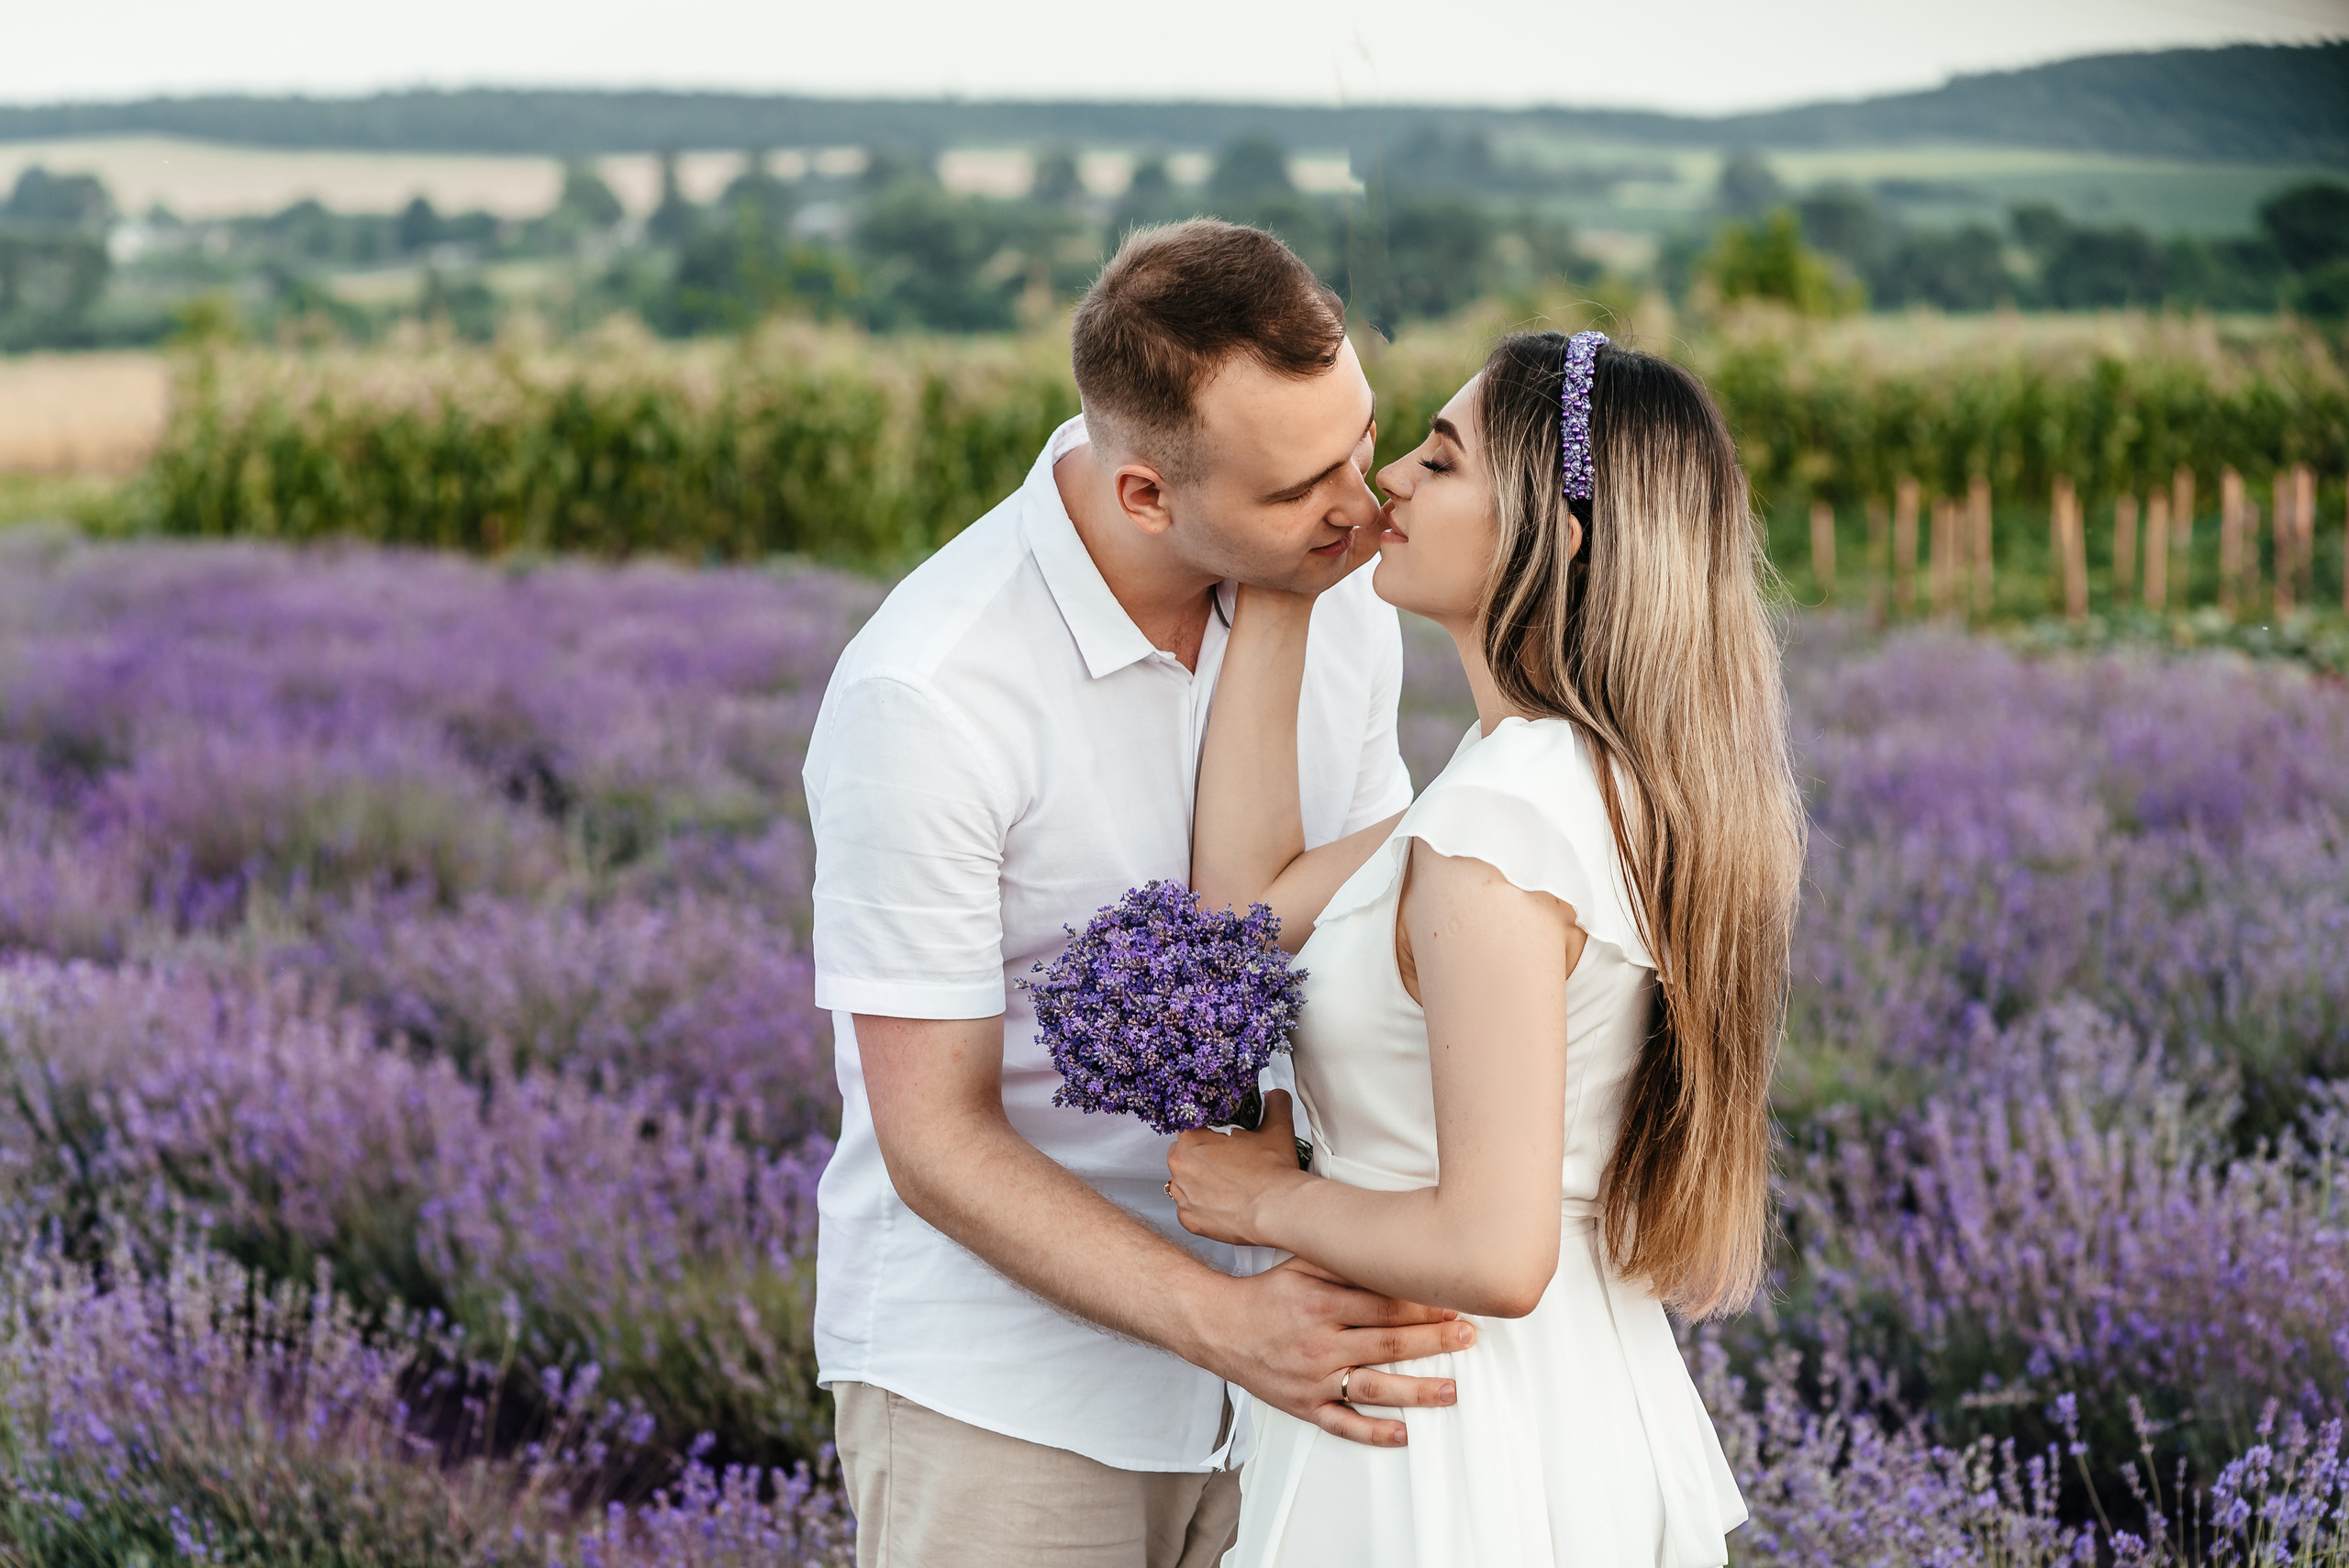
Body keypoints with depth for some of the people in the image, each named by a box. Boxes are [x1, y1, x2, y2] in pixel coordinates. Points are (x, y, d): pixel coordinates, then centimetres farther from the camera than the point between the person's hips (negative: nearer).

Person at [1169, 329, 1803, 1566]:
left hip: (1461, 1465, -9)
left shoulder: (1499, 828, -25)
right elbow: (1248, 902, 8)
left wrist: (1273, 1199, -11)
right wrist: (1275, 605, 5)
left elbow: (1494, 1254, -27)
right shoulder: (1605, 779, 4)